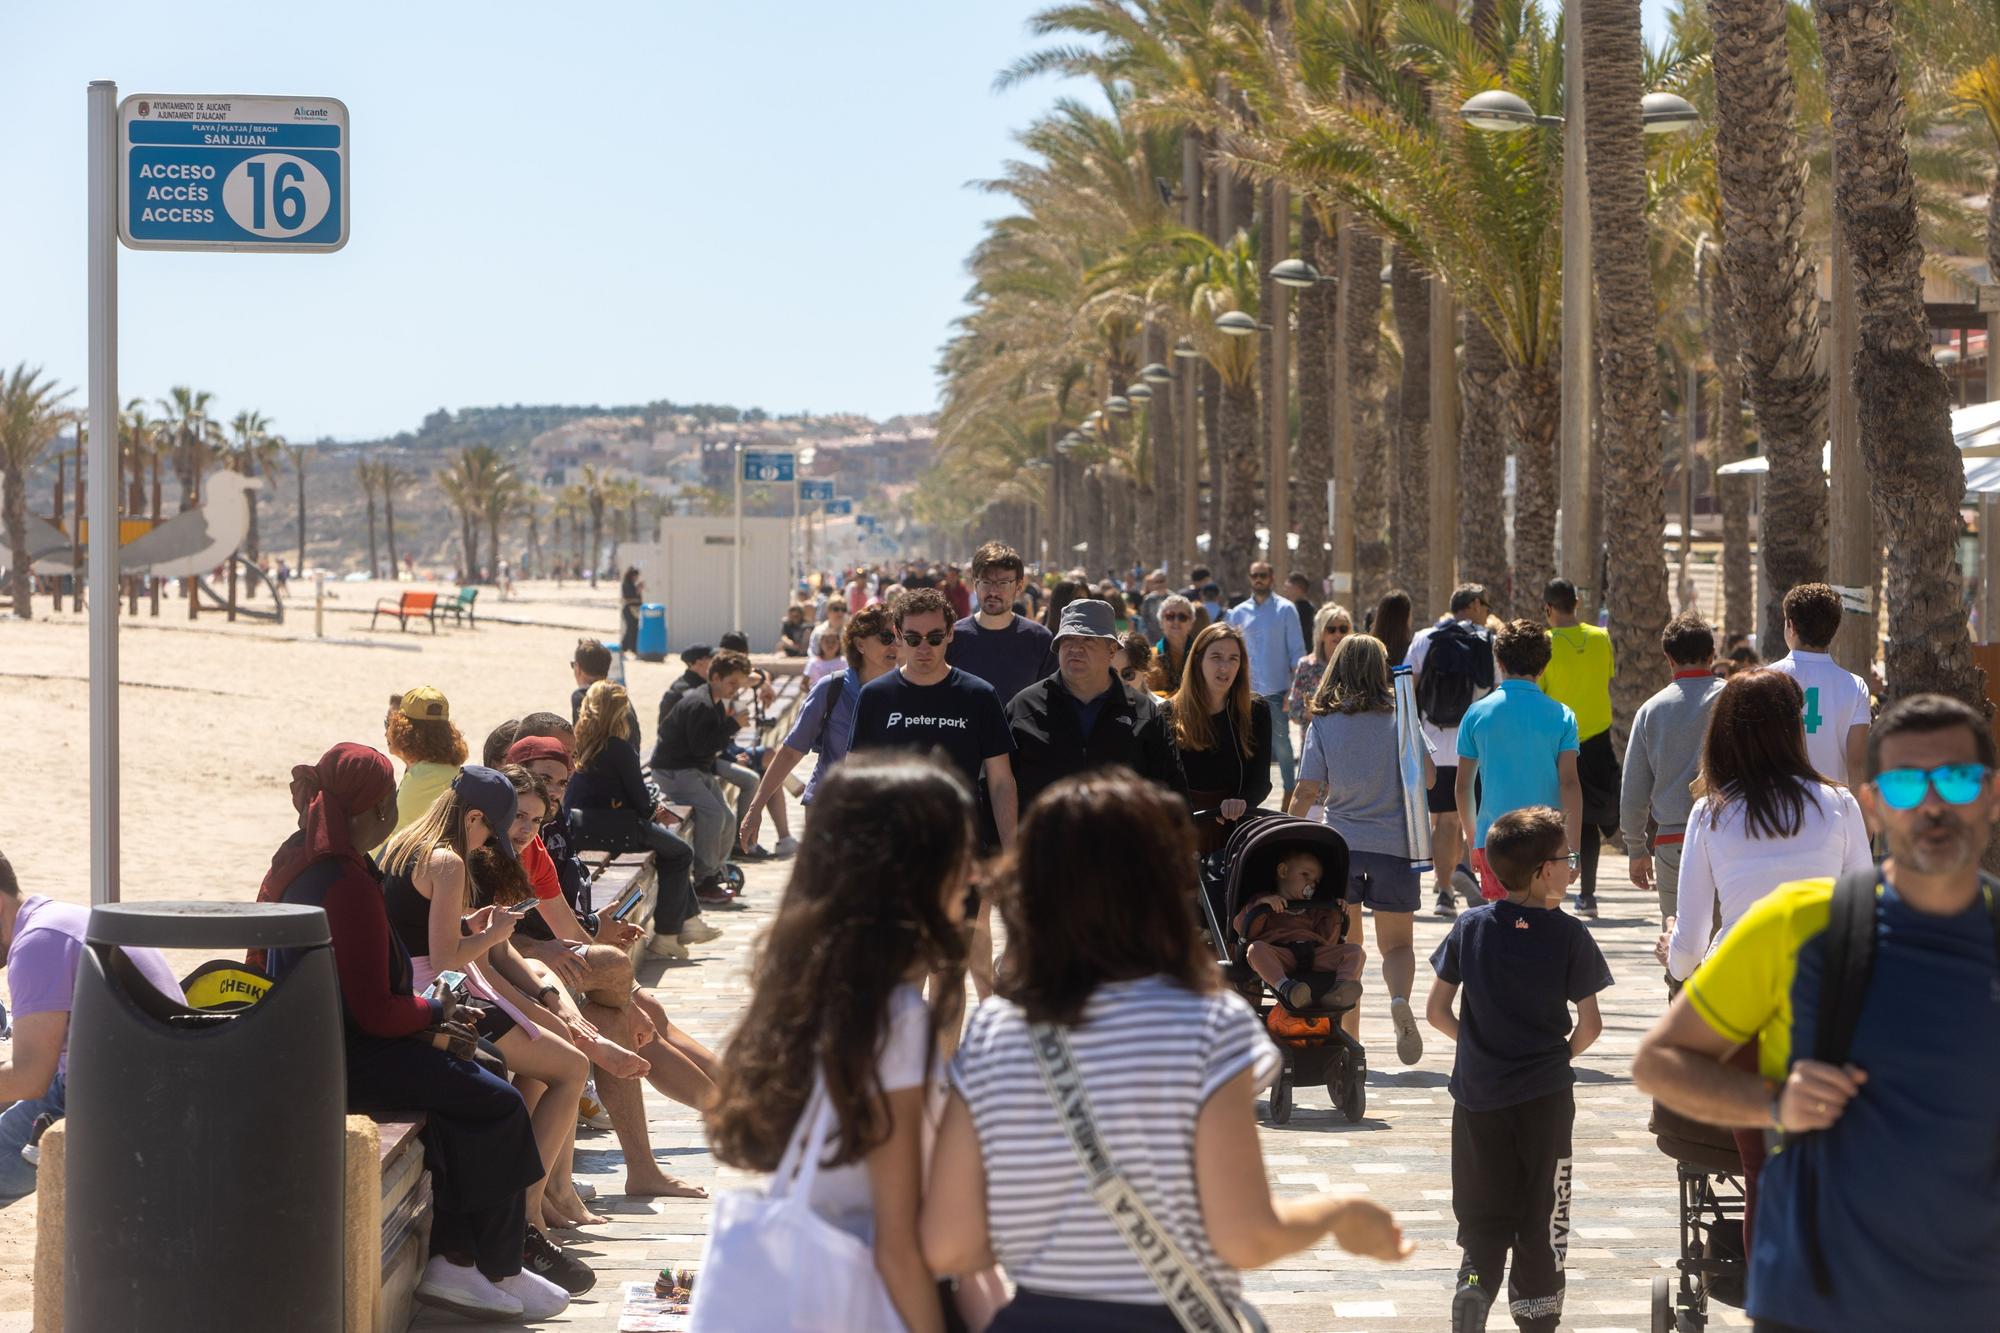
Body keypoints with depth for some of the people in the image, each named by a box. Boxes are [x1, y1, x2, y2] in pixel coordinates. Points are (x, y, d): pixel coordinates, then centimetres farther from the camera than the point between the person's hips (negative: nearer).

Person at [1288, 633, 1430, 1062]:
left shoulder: (1323, 724, -1)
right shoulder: (1400, 717, -2)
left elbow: (1307, 791, -3)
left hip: (1340, 844, 1)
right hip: (1394, 844, -1)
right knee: (1397, 944, 9)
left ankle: (1348, 1038, 12)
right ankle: (1399, 999, -22)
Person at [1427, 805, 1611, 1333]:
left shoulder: (1470, 928, 0)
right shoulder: (1569, 936, -7)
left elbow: (1437, 1011, 3)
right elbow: (1590, 1025, -6)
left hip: (1478, 1093, 2)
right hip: (1545, 1095, -2)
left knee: (1481, 1212, 10)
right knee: (1542, 1214, 10)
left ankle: (1475, 1280, -14)